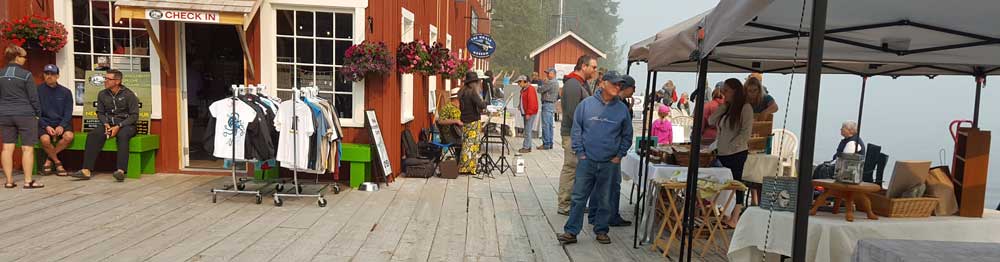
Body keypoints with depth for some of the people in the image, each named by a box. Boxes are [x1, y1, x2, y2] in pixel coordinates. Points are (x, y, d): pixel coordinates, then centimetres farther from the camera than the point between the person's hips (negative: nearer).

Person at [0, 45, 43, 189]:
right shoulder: (26, 74, -10)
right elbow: (33, 97, -8)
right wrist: (37, 113, 4)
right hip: (25, 115, -6)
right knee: (28, 148, -1)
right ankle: (28, 181, -1)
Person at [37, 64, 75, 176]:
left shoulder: (66, 92, 6)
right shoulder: (38, 90, 0)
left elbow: (68, 113, 3)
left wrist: (61, 126, -15)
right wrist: (46, 126, -16)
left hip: (61, 122, 1)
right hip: (44, 122, -1)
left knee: (69, 136, -29)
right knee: (45, 139, -31)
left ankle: (49, 160, -2)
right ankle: (57, 162, -3)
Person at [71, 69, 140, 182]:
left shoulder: (128, 94, -4)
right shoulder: (102, 94, 10)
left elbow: (134, 115, -7)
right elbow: (100, 113, 15)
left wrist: (118, 126, -18)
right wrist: (106, 124, -6)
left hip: (125, 125, -5)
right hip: (109, 124, 5)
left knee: (122, 135, -37)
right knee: (92, 135, -23)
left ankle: (121, 171, -48)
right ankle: (87, 170, -28)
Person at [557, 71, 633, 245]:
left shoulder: (622, 109, 3)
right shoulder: (587, 104, -2)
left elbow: (627, 136, 12)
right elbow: (576, 129, 2)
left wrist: (619, 155, 5)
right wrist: (579, 152, -3)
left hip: (610, 164, 1)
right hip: (587, 161, -1)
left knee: (605, 200, 11)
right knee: (579, 197, 2)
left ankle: (601, 230, 25)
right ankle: (571, 231, 10)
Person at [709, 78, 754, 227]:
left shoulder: (745, 108, -5)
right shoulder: (726, 107, 15)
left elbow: (746, 132, -11)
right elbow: (711, 121, 7)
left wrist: (731, 146, -14)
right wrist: (723, 106, 2)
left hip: (737, 153, -6)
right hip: (722, 153, 6)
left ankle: (735, 218, 3)